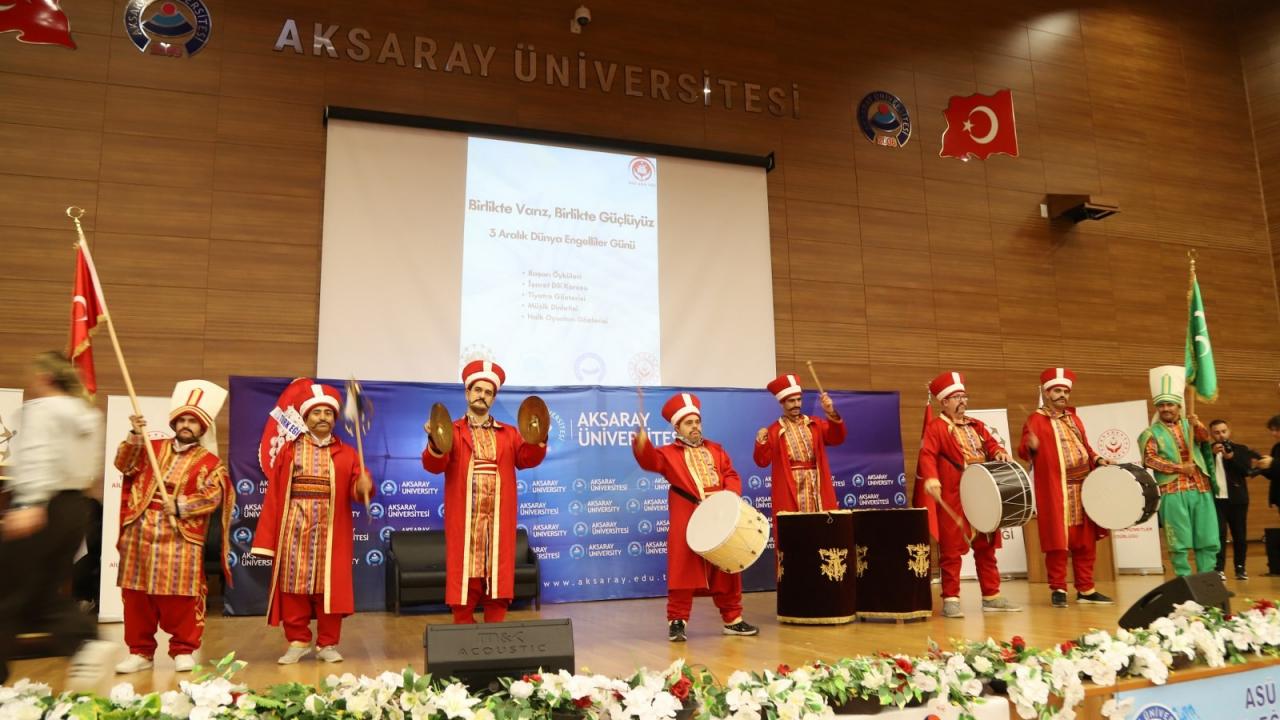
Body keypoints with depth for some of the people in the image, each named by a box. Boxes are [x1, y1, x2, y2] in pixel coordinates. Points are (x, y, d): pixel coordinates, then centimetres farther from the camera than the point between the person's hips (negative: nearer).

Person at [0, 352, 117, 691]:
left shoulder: (41, 408, -7)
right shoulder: (87, 414, 15)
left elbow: (38, 456, -22)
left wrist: (31, 503, -31)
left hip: (44, 507, -8)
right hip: (74, 507, 8)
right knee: (48, 592, 13)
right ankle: (88, 644, -8)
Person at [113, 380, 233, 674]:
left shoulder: (209, 462, 0)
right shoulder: (153, 447, 13)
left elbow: (212, 497, -10)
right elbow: (125, 465, 0)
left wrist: (180, 506, -19)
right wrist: (135, 436, -10)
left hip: (179, 539, -4)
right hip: (140, 534, 4)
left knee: (180, 599, 0)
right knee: (136, 597, 8)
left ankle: (183, 650, 13)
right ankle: (140, 651, 20)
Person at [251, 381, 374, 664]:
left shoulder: (346, 453, 8)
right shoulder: (289, 450, 8)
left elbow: (356, 490, 0)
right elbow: (274, 494, 4)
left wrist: (363, 487, -26)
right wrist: (267, 538, -1)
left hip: (330, 533, 0)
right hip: (294, 530, 0)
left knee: (330, 587, 3)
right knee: (293, 587, 4)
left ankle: (328, 643, 14)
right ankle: (298, 641, 18)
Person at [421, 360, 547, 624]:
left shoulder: (509, 434, 15)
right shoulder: (452, 432, 7)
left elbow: (527, 459, 0)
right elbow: (433, 465, -8)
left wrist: (538, 439, -19)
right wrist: (436, 445, -30)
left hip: (499, 521, 2)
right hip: (464, 521, -2)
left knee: (497, 586, 6)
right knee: (464, 586, 1)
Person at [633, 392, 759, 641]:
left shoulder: (715, 450, 17)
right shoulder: (669, 453, 2)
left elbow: (731, 475, 12)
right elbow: (650, 460, -17)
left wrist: (730, 495, -9)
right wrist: (642, 443, -39)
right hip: (687, 522, -4)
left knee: (727, 570, 10)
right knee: (683, 570, -3)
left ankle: (732, 619, 21)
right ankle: (677, 621, 6)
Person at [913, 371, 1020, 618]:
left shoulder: (976, 425, 17)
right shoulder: (936, 427, -7)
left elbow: (991, 444, 16)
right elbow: (927, 455, -19)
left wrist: (1000, 453, -8)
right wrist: (930, 478, -36)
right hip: (953, 498, -7)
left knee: (986, 547, 13)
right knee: (952, 550, -3)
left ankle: (992, 596, 23)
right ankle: (950, 600, 2)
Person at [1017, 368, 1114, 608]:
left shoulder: (1074, 418, 17)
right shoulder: (1036, 419, -5)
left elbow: (1085, 447, 24)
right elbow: (1023, 452, -12)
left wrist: (1097, 460, 5)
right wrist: (1031, 446, -34)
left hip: (1083, 487, 7)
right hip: (1055, 491, -7)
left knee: (1085, 541, 11)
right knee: (1058, 541, -3)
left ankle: (1086, 589, 20)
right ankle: (1058, 589, 8)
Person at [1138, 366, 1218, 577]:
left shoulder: (1190, 425, 14)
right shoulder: (1152, 433, 4)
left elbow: (1205, 437, -7)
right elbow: (1150, 459, -8)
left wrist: (1197, 425, -28)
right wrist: (1179, 468, -16)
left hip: (1201, 490, 3)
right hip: (1173, 493, -3)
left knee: (1208, 541, 6)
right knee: (1179, 543, -1)